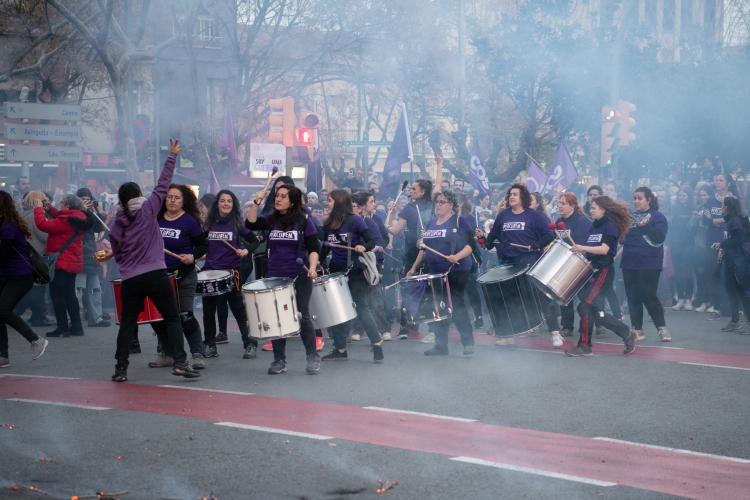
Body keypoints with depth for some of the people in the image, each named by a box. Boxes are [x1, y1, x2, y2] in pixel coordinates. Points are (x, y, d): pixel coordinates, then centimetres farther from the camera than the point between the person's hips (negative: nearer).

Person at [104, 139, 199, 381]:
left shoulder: (116, 224, 6)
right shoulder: (148, 209, -2)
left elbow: (118, 254, 13)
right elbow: (162, 185, -3)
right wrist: (172, 156, 3)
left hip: (129, 280, 3)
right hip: (155, 275, -3)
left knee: (127, 323, 10)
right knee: (172, 318, 4)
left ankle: (121, 369, 8)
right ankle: (180, 362, -5)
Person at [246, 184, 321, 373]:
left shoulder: (304, 221, -3)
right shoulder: (271, 219, 6)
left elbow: (314, 248, -4)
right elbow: (251, 223, -9)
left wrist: (312, 268, -19)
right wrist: (257, 202, -15)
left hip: (300, 277, -3)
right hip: (275, 277, 4)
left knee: (302, 316, -1)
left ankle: (313, 357, 11)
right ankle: (279, 360, 14)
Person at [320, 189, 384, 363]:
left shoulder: (355, 221, -9)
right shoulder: (328, 224, 6)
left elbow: (371, 242, -10)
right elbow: (325, 248, 15)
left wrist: (363, 247, -30)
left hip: (354, 271, -6)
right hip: (336, 271, 6)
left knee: (361, 308, -7)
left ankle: (377, 345, -3)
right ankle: (340, 350, 12)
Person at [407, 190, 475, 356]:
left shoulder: (459, 221, -5)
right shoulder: (431, 224, 15)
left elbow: (470, 244, -11)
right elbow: (424, 248, 21)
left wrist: (457, 256, -27)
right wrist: (414, 268, 18)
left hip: (457, 271, -7)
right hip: (436, 272, 7)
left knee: (457, 306, -8)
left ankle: (468, 343, -3)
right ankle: (440, 345, 13)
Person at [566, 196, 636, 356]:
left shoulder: (610, 226, -8)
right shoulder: (594, 226, 16)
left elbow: (604, 249, -20)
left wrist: (583, 248, -29)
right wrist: (579, 250, 1)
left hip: (603, 271, -9)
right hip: (591, 270, 9)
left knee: (585, 306, -13)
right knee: (596, 312, 4)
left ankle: (584, 346, -4)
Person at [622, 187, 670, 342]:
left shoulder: (657, 217, -3)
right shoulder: (630, 217, 13)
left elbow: (660, 237, -16)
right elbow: (622, 237, 16)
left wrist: (646, 225, -27)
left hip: (649, 264, -6)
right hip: (629, 263, 6)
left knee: (648, 296, -10)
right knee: (633, 297, 5)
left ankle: (662, 328, 0)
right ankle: (637, 330, 11)